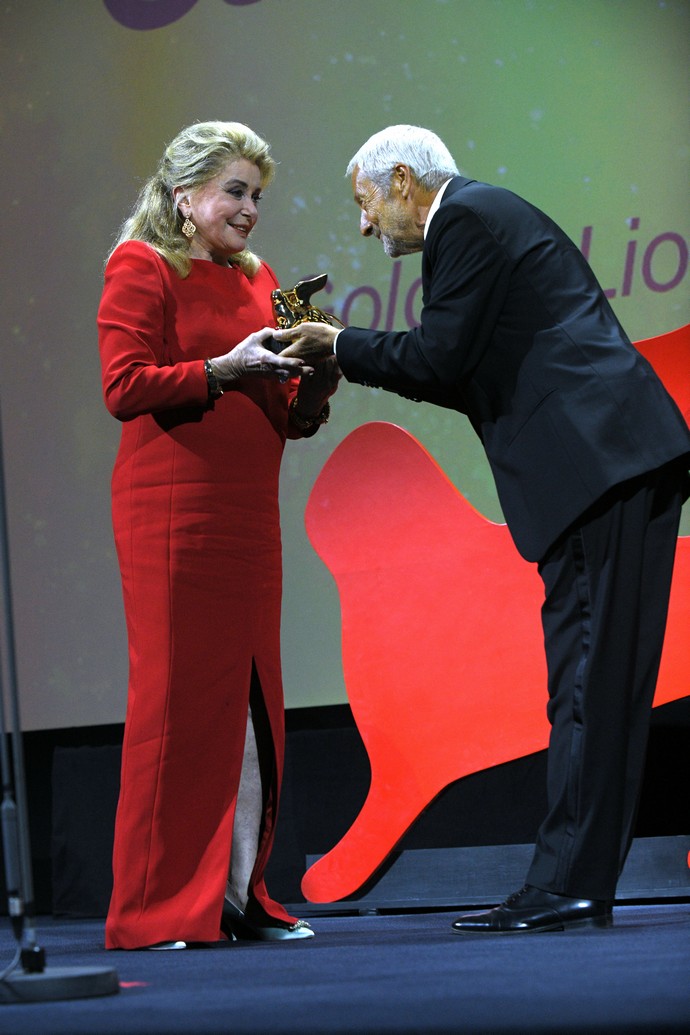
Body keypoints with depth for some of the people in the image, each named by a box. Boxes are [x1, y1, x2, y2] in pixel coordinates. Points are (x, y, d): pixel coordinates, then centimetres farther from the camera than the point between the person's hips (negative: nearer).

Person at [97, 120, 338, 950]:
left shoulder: (257, 281, 20)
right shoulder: (141, 268, -1)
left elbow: (287, 420, 19)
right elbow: (124, 387, -11)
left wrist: (315, 382, -1)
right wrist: (224, 368, -18)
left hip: (249, 515, 7)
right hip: (172, 512, -7)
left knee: (251, 702, 5)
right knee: (177, 698, -6)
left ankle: (237, 894, 11)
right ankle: (154, 909, -1)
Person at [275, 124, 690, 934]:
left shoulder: (467, 219, -4)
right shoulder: (489, 217, 27)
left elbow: (441, 357, -10)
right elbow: (475, 375, 26)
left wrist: (341, 347, 3)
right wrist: (355, 357, 20)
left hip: (601, 461, -10)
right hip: (622, 464, 10)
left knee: (586, 677, -10)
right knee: (598, 681, 8)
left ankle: (564, 885, -10)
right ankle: (580, 884, 10)